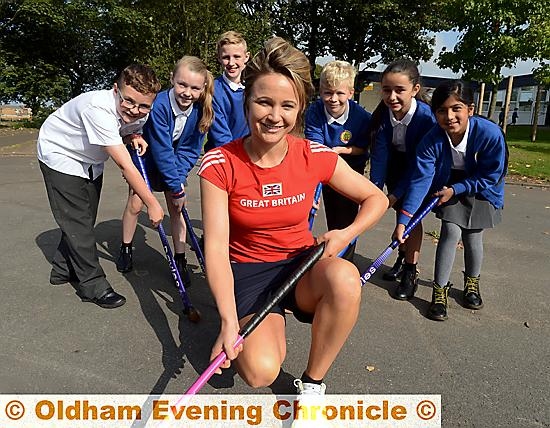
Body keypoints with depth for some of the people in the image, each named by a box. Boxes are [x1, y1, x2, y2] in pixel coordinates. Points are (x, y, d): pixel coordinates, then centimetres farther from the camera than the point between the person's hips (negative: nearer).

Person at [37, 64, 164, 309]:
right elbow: (125, 165, -41)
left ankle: (63, 269, 32)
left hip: (90, 160, 7)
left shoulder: (141, 115, -17)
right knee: (77, 221, -7)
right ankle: (93, 286, 4)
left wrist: (135, 138, -17)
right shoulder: (98, 108, -40)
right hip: (60, 154, -7)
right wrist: (151, 203, -36)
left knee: (84, 218, 11)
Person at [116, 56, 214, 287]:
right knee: (135, 203, -3)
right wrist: (177, 188, -30)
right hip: (148, 157, -2)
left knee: (176, 207, -2)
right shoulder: (159, 105, -34)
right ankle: (125, 249, 22)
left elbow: (190, 150, -14)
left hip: (175, 163, 3)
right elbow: (161, 150, -32)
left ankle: (180, 260, 7)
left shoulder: (200, 110, -22)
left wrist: (179, 179, -24)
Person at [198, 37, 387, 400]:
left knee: (345, 278, -33)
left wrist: (347, 234, -19)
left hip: (302, 264, 2)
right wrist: (230, 322, -29)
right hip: (247, 270, -1)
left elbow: (377, 199, 1)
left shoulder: (316, 157, -11)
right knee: (260, 371, -23)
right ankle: (273, 322, 15)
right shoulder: (220, 164, -15)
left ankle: (312, 382, -7)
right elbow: (216, 246, -19)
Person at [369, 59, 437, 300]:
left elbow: (417, 162, -29)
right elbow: (379, 153, -23)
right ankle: (402, 258, 33)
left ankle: (411, 273, 2)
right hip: (395, 165, 4)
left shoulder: (426, 117, -33)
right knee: (400, 211, 12)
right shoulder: (382, 114, -22)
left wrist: (396, 193, -29)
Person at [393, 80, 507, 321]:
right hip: (450, 188, 0)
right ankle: (440, 290, 4)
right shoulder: (432, 141, -28)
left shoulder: (490, 134, -30)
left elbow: (490, 177, -18)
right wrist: (403, 220, -37)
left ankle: (472, 282, 32)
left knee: (472, 237, 2)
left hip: (481, 190, 0)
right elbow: (420, 180, -31)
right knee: (451, 232, -12)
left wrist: (456, 189, -21)